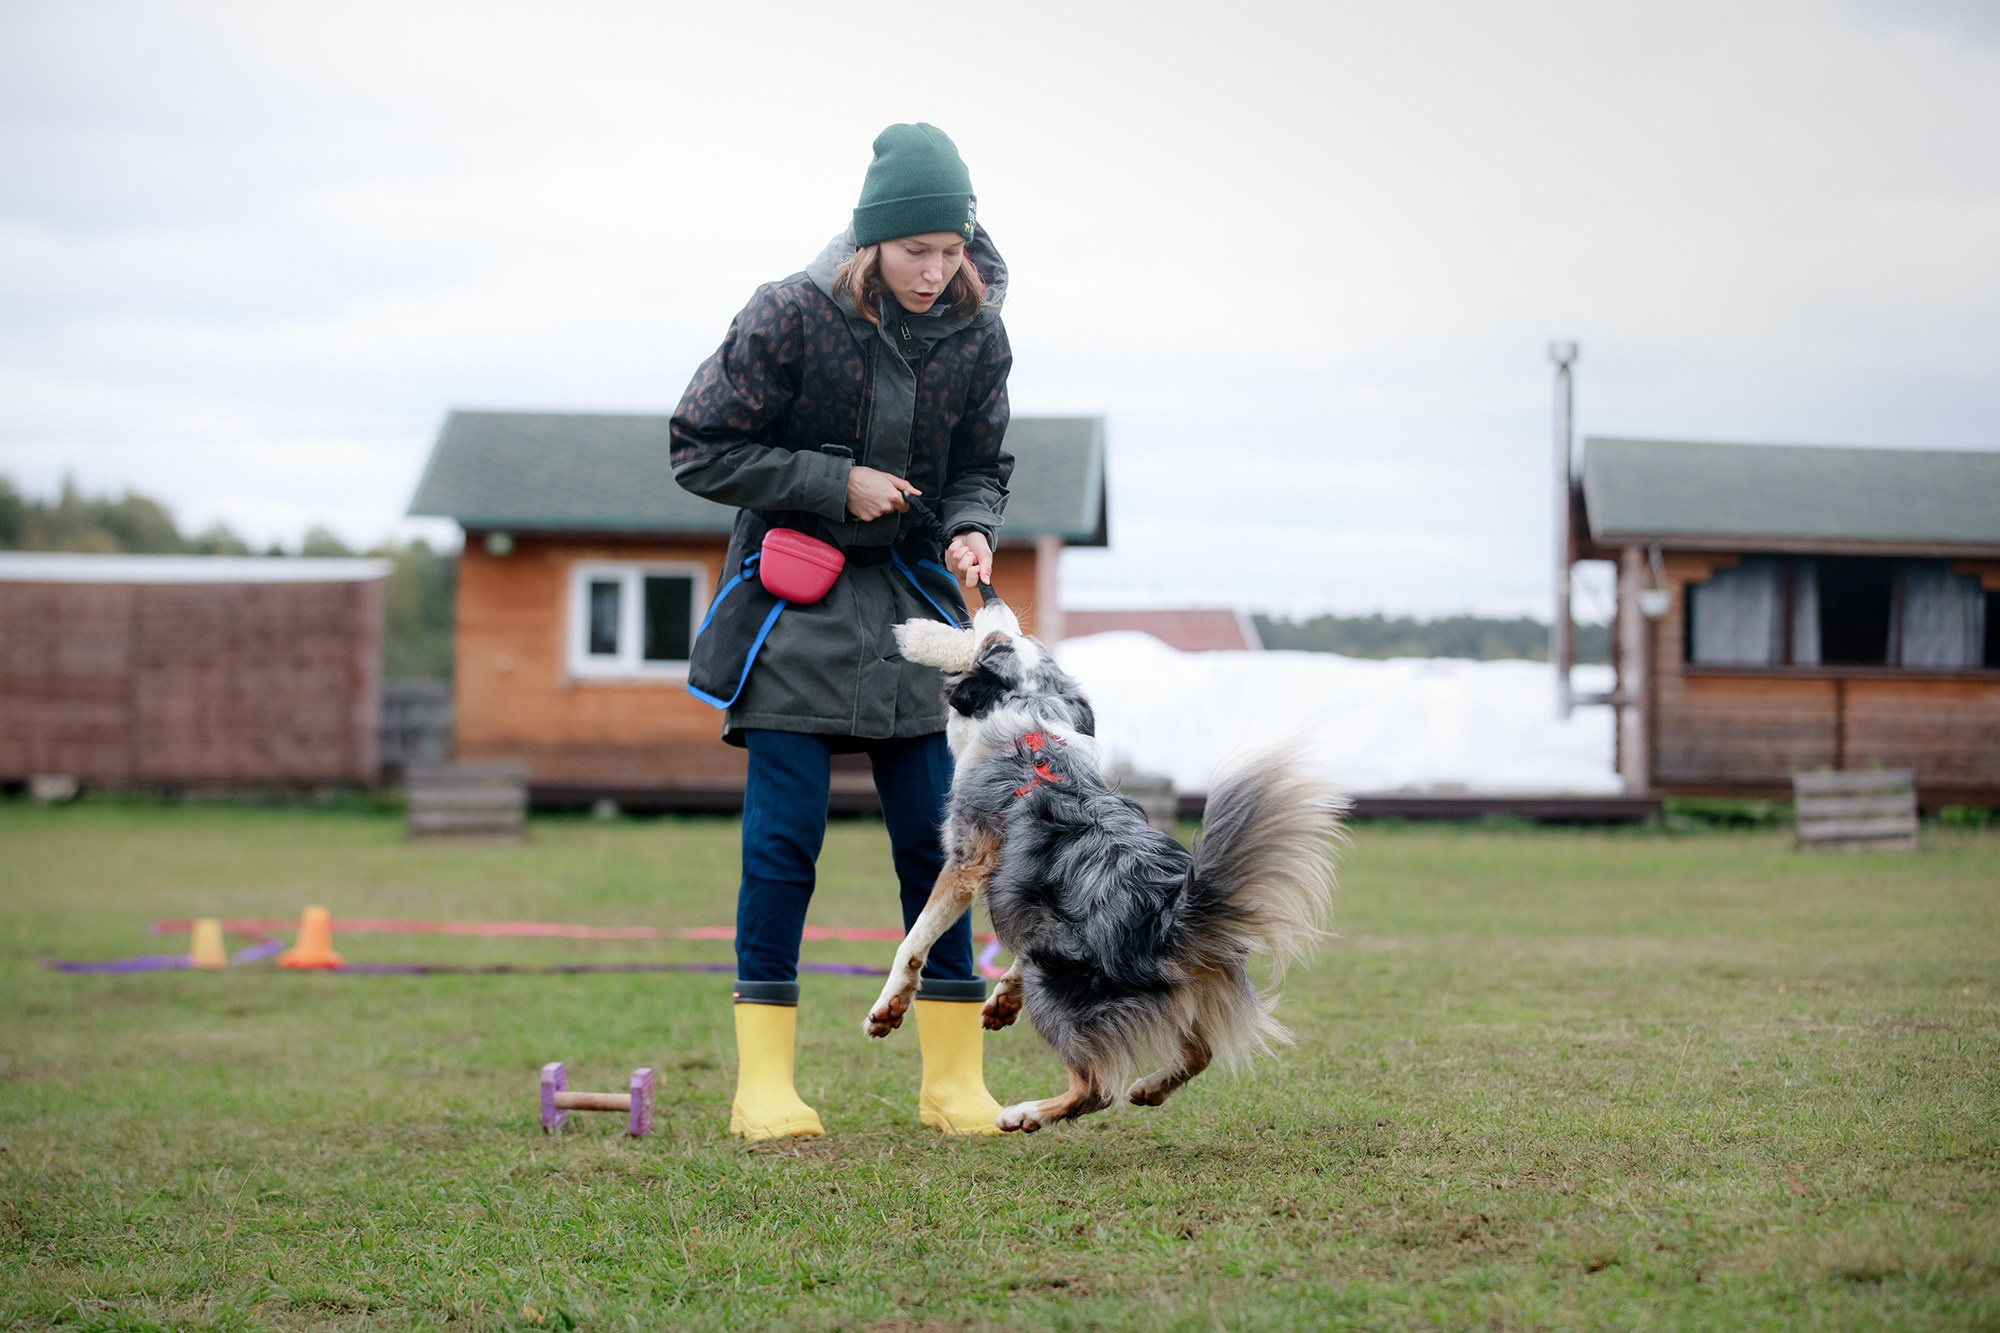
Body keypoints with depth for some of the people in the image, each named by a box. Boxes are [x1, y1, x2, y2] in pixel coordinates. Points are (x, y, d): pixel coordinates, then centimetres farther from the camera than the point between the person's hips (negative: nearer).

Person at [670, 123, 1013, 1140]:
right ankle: (764, 1082, 0)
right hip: (790, 598, -3)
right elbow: (701, 451, -10)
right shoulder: (789, 318, -15)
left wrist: (971, 529, -13)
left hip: (910, 598, 4)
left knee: (934, 835, 1)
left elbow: (980, 467, 9)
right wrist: (838, 483, -16)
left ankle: (953, 1078, 9)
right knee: (784, 836, -6)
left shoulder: (976, 336, -4)